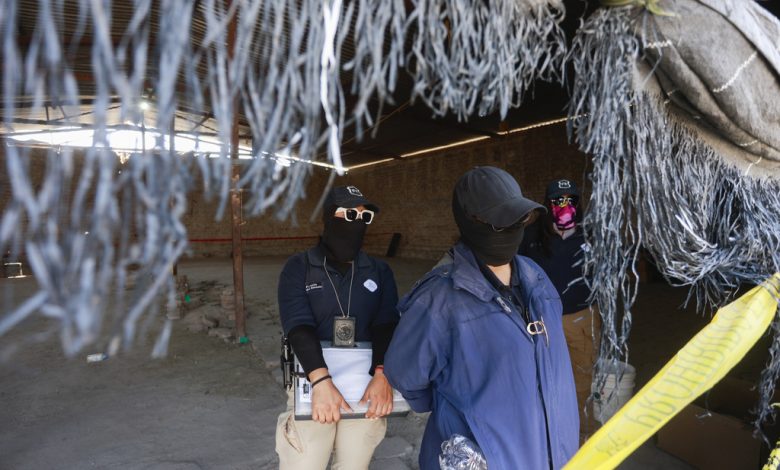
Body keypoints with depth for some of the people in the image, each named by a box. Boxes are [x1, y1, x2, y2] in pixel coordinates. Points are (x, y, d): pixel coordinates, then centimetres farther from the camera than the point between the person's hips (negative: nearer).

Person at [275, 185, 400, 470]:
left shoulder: (379, 272, 6)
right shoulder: (298, 268, -1)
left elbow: (387, 325, -5)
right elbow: (299, 326, -13)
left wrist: (382, 375, -22)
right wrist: (321, 381, -27)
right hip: (313, 382, -2)